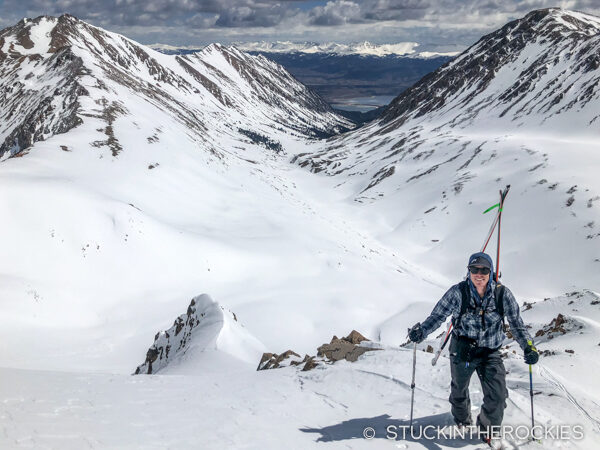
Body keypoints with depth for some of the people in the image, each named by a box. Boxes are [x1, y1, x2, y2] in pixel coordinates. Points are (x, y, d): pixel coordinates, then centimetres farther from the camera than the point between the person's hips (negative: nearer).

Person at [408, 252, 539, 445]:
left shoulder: (502, 294, -12)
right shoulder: (458, 292, -16)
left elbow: (516, 324, -4)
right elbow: (438, 315, -12)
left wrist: (528, 347, -15)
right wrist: (421, 331, -28)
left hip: (490, 352, 0)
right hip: (462, 350, 0)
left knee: (498, 396, -7)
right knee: (459, 390, 20)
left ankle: (487, 429, 24)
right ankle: (462, 420, 54)